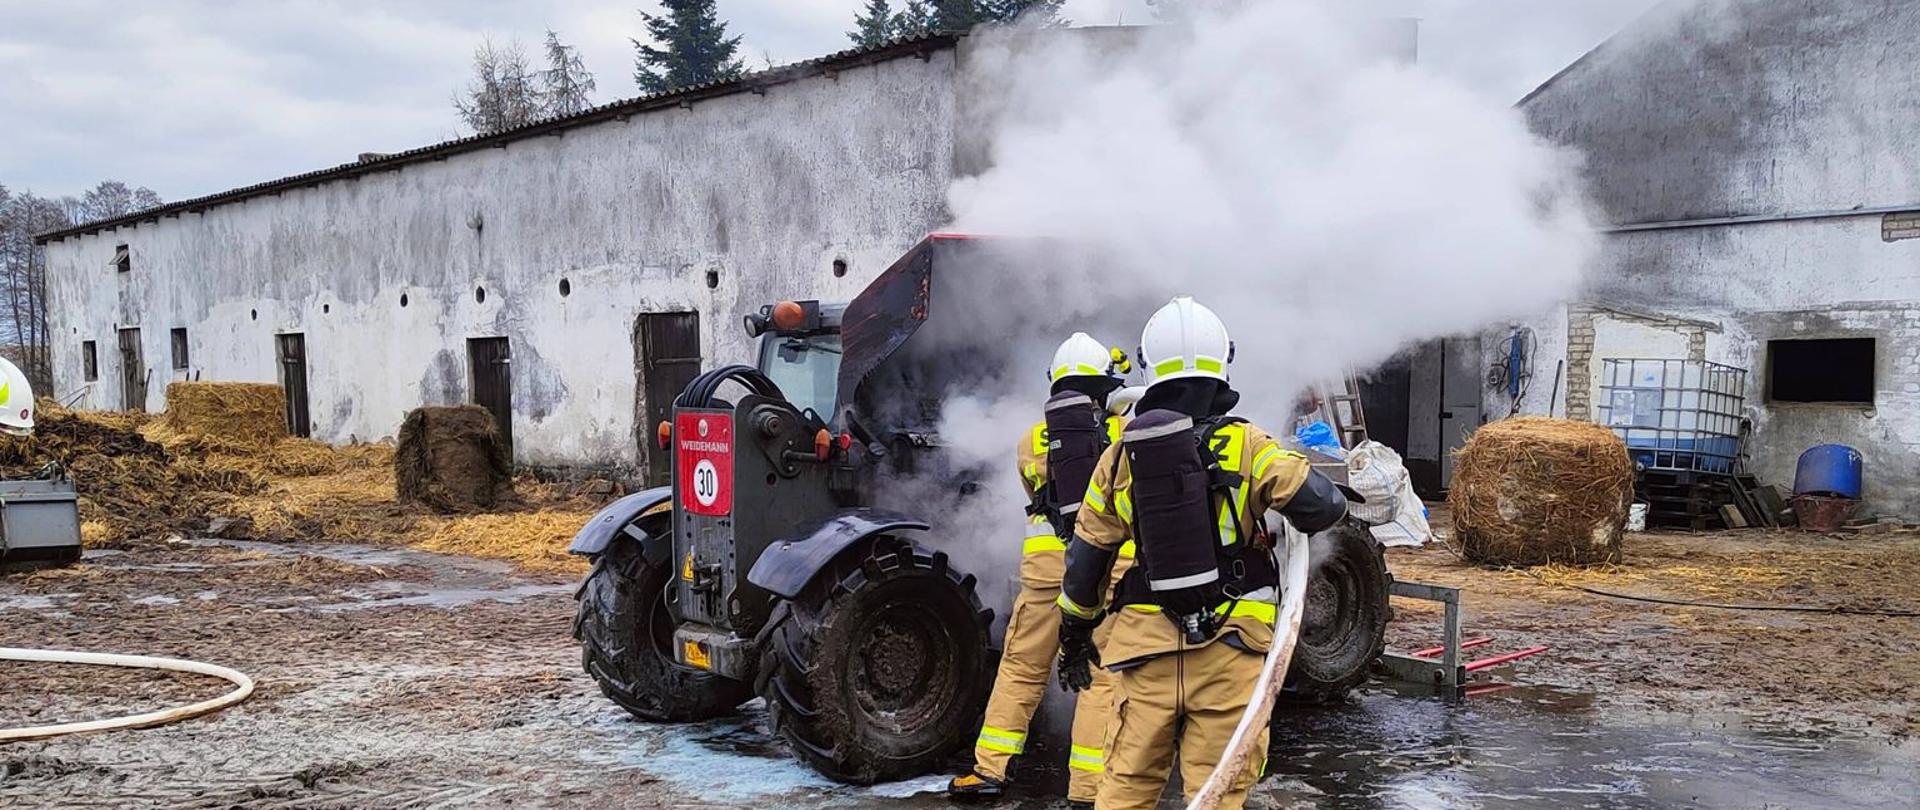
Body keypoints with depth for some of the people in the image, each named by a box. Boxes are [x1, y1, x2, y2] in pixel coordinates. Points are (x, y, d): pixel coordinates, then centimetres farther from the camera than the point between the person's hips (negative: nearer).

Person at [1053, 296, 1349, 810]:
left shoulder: (1120, 459, 5)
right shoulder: (1244, 446, -5)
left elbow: (1085, 560, 10)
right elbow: (1323, 507, -12)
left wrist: (1074, 636, 24)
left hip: (1147, 651, 3)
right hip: (1228, 650, -2)